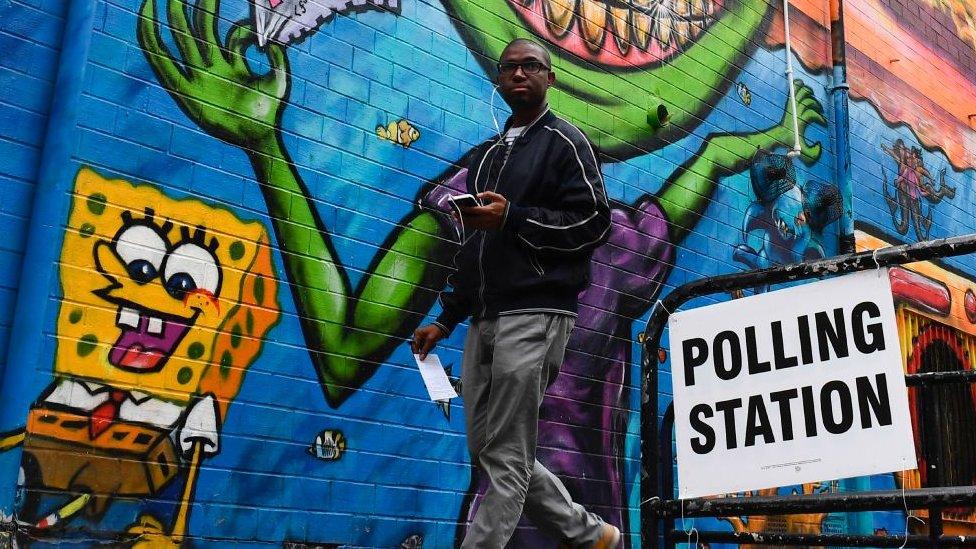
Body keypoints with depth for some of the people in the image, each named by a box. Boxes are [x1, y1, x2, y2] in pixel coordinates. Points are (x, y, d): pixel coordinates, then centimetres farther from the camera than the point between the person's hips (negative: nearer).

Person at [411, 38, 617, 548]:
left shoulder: (565, 142, 4)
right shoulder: (486, 154, 24)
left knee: (505, 458, -8)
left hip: (535, 315, -8)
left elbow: (594, 221, -8)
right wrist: (446, 319, 19)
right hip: (484, 320, 8)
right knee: (486, 451, 9)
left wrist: (512, 218, -16)